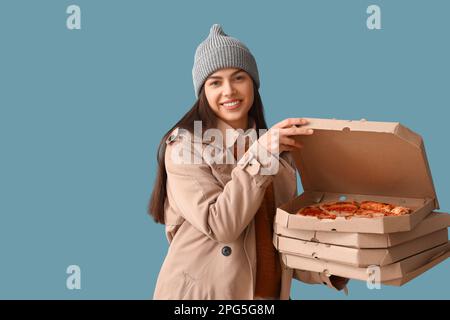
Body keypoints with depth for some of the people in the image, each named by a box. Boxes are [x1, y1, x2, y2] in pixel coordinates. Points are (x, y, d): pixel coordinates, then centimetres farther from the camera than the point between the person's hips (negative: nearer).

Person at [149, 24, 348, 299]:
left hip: (272, 291, 5)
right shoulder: (185, 145, -10)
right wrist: (258, 155, -22)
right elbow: (219, 226, -21)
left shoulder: (279, 150, 5)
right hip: (202, 291, -5)